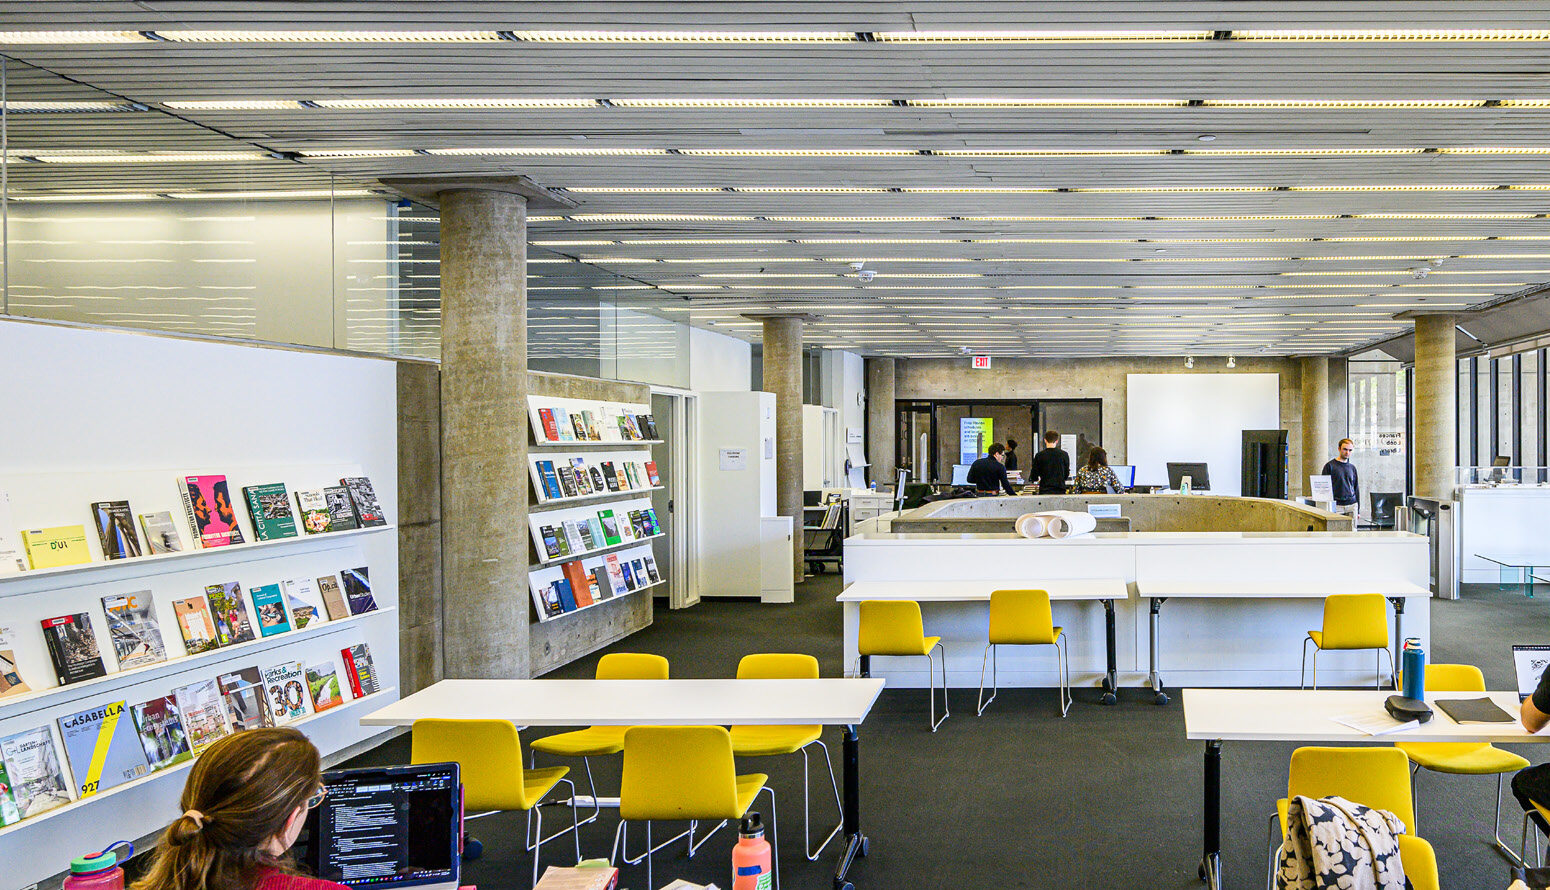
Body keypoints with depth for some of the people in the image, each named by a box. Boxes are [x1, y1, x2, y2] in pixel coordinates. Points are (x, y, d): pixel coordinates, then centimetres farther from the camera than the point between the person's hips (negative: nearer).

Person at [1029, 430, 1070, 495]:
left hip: (1044, 491, -1)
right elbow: (1066, 474, 9)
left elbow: (1034, 477, 0)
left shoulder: (1039, 456, -4)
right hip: (1060, 490, 1)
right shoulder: (1064, 455, -1)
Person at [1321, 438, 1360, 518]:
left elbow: (1356, 488, 19)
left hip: (1352, 505, 4)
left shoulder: (1352, 467, 14)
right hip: (1336, 505, -4)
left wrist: (1358, 510, 14)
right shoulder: (1330, 466, 1)